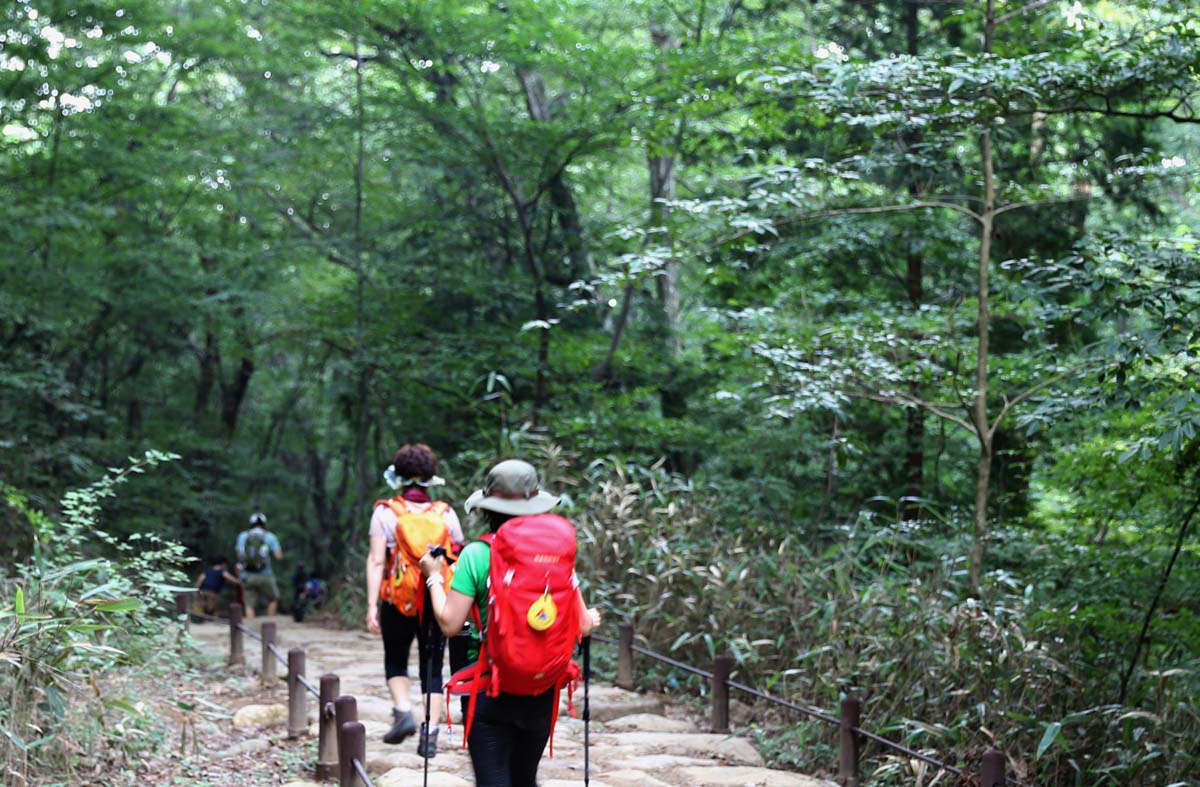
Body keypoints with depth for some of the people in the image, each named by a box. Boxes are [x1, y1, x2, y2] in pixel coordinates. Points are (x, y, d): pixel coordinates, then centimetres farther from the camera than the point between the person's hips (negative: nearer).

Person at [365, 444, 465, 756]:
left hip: (399, 602, -1)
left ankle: (403, 711, -4)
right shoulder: (446, 514, 3)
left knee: (395, 662, 18)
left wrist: (372, 606, -8)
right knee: (432, 668, 8)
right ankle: (431, 734, 1)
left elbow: (376, 561, -8)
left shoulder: (386, 512, -3)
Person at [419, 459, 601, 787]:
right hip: (540, 690, 4)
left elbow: (449, 623, -10)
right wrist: (592, 619, 23)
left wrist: (433, 577, 5)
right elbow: (581, 625, -1)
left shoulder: (476, 554, -9)